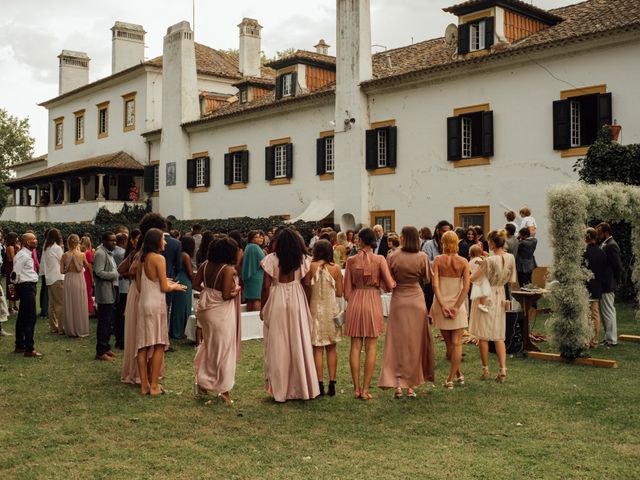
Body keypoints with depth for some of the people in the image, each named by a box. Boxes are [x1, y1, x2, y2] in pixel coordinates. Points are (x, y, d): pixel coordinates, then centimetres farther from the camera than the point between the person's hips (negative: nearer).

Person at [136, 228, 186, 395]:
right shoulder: (159, 258, -13)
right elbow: (164, 288, -14)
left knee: (143, 345, 9)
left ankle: (144, 384, 14)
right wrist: (174, 286, 7)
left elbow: (139, 283, 14)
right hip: (156, 304, -7)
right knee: (158, 345, 1)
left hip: (143, 303, 7)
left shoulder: (143, 258, 9)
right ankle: (154, 385, 2)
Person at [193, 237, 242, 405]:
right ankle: (224, 390, 14)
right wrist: (237, 290, -5)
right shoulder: (228, 270, -21)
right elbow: (226, 295, -23)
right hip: (221, 313, -7)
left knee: (209, 345, 24)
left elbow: (195, 285, 2)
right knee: (223, 349, 5)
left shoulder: (205, 265, -1)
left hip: (206, 309, 7)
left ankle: (203, 381, 31)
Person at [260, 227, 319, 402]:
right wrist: (308, 307, 9)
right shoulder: (302, 259, -2)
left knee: (278, 345, 7)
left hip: (276, 302, -1)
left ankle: (279, 389, 12)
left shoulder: (271, 259, -8)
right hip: (297, 302, 2)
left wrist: (263, 308, 4)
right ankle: (301, 386, 16)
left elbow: (266, 286, -7)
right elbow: (307, 283, -2)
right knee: (299, 344, 9)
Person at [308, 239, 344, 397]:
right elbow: (339, 292, -1)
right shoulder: (336, 268, -4)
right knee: (331, 348, 11)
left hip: (316, 309, -1)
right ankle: (332, 383, 10)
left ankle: (320, 384, 4)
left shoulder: (311, 266, -9)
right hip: (332, 309, 2)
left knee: (317, 348, 5)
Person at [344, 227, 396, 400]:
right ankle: (365, 389, 4)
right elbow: (390, 285, -10)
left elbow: (347, 290, 1)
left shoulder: (351, 260, -2)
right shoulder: (379, 259, -7)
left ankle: (356, 388, 11)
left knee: (355, 346, 8)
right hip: (373, 301, -1)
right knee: (371, 347, 5)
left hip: (354, 302, 2)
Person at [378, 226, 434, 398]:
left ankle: (397, 385, -1)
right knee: (415, 342, 10)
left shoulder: (392, 258, -10)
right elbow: (427, 279, 4)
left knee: (398, 342, 6)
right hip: (417, 301, 1)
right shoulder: (422, 257, -8)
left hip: (398, 301, -1)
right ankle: (411, 385, 14)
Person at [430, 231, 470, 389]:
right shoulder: (463, 262, -3)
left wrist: (442, 305, -13)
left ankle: (458, 374, 25)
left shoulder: (438, 260, -4)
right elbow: (466, 287, -11)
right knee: (456, 343, 5)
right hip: (457, 305, -1)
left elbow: (435, 285, -13)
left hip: (441, 304, 1)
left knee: (449, 343, 15)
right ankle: (451, 378, 1)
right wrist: (457, 306, -11)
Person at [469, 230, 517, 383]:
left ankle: (485, 370, 14)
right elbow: (512, 280, 5)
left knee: (483, 336, 7)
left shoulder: (489, 261, -22)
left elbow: (472, 278, -14)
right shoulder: (511, 258, -5)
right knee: (499, 336, 11)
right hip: (500, 296, 5)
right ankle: (502, 370, 2)